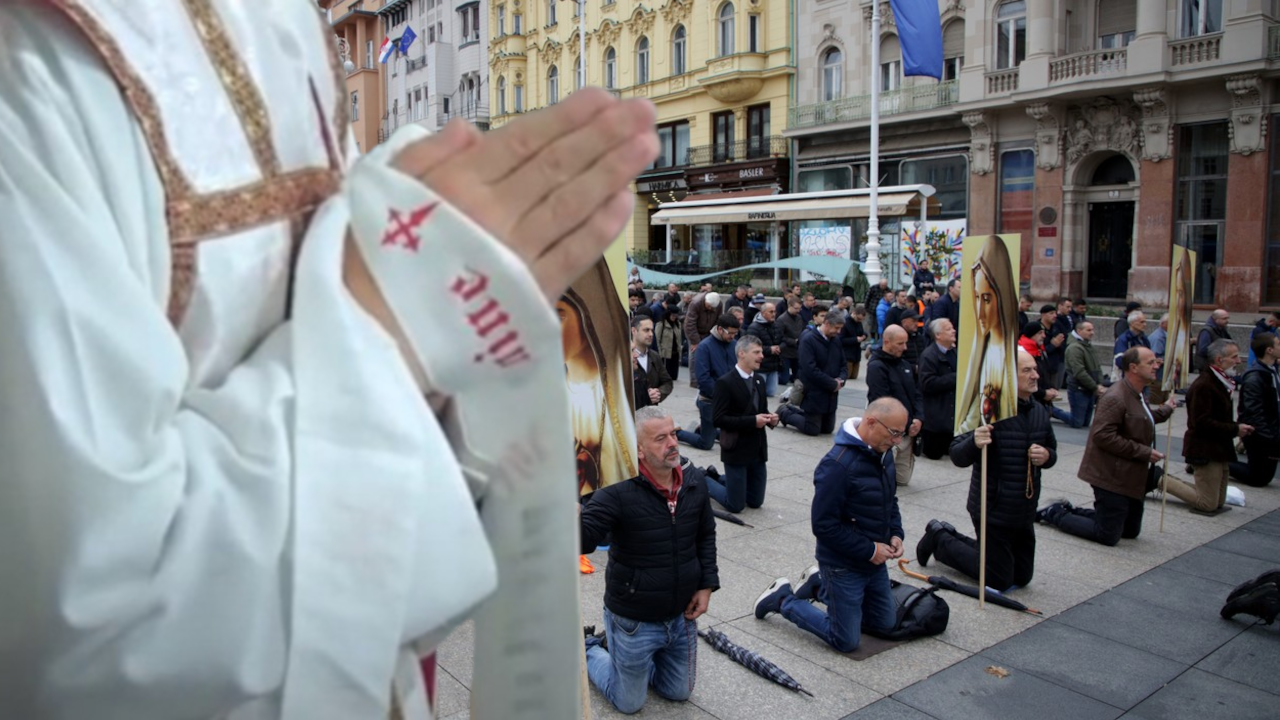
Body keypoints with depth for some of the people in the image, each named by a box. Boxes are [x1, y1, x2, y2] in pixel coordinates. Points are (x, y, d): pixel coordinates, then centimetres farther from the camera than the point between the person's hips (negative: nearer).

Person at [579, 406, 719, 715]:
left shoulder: (695, 489, -6)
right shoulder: (618, 493, -24)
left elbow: (706, 537, 10)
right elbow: (582, 539, -33)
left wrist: (707, 584, 2)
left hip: (682, 617, 5)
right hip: (634, 623, -5)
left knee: (680, 693, 23)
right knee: (629, 703, 13)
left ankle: (618, 650, 42)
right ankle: (588, 650, 38)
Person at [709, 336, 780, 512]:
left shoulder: (759, 380, 9)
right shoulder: (725, 382, -15)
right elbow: (717, 419, -20)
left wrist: (770, 419, -4)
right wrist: (752, 421, -23)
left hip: (758, 450, 7)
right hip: (736, 451, -7)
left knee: (755, 502, 14)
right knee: (735, 505, -1)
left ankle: (720, 479, 35)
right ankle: (704, 481, 23)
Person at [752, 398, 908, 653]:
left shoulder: (883, 454, 0)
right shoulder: (838, 464, -28)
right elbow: (824, 525, -26)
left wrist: (896, 534, -2)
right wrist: (869, 550, -22)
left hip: (875, 561, 9)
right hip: (844, 565, -8)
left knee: (886, 622, 22)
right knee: (847, 641, 1)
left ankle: (819, 586, 31)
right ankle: (783, 600, 17)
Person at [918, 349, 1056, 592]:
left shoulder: (1039, 411, 3)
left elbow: (1052, 451, 17)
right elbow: (957, 456, -22)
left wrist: (1047, 456, -7)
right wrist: (974, 443, -44)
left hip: (1024, 512, 7)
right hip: (993, 510, -7)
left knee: (1022, 577, 18)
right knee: (999, 581, 1)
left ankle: (951, 536, 31)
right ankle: (941, 539, 20)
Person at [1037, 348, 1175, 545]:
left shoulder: (1136, 395, 13)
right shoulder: (1115, 397, -21)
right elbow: (1103, 436, -29)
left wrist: (1165, 410, 27)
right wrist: (1144, 452, -23)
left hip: (1130, 477, 10)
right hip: (1112, 477, -10)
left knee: (1131, 531, 18)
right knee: (1108, 535, -6)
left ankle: (1070, 511, 24)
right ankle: (1055, 514, 10)